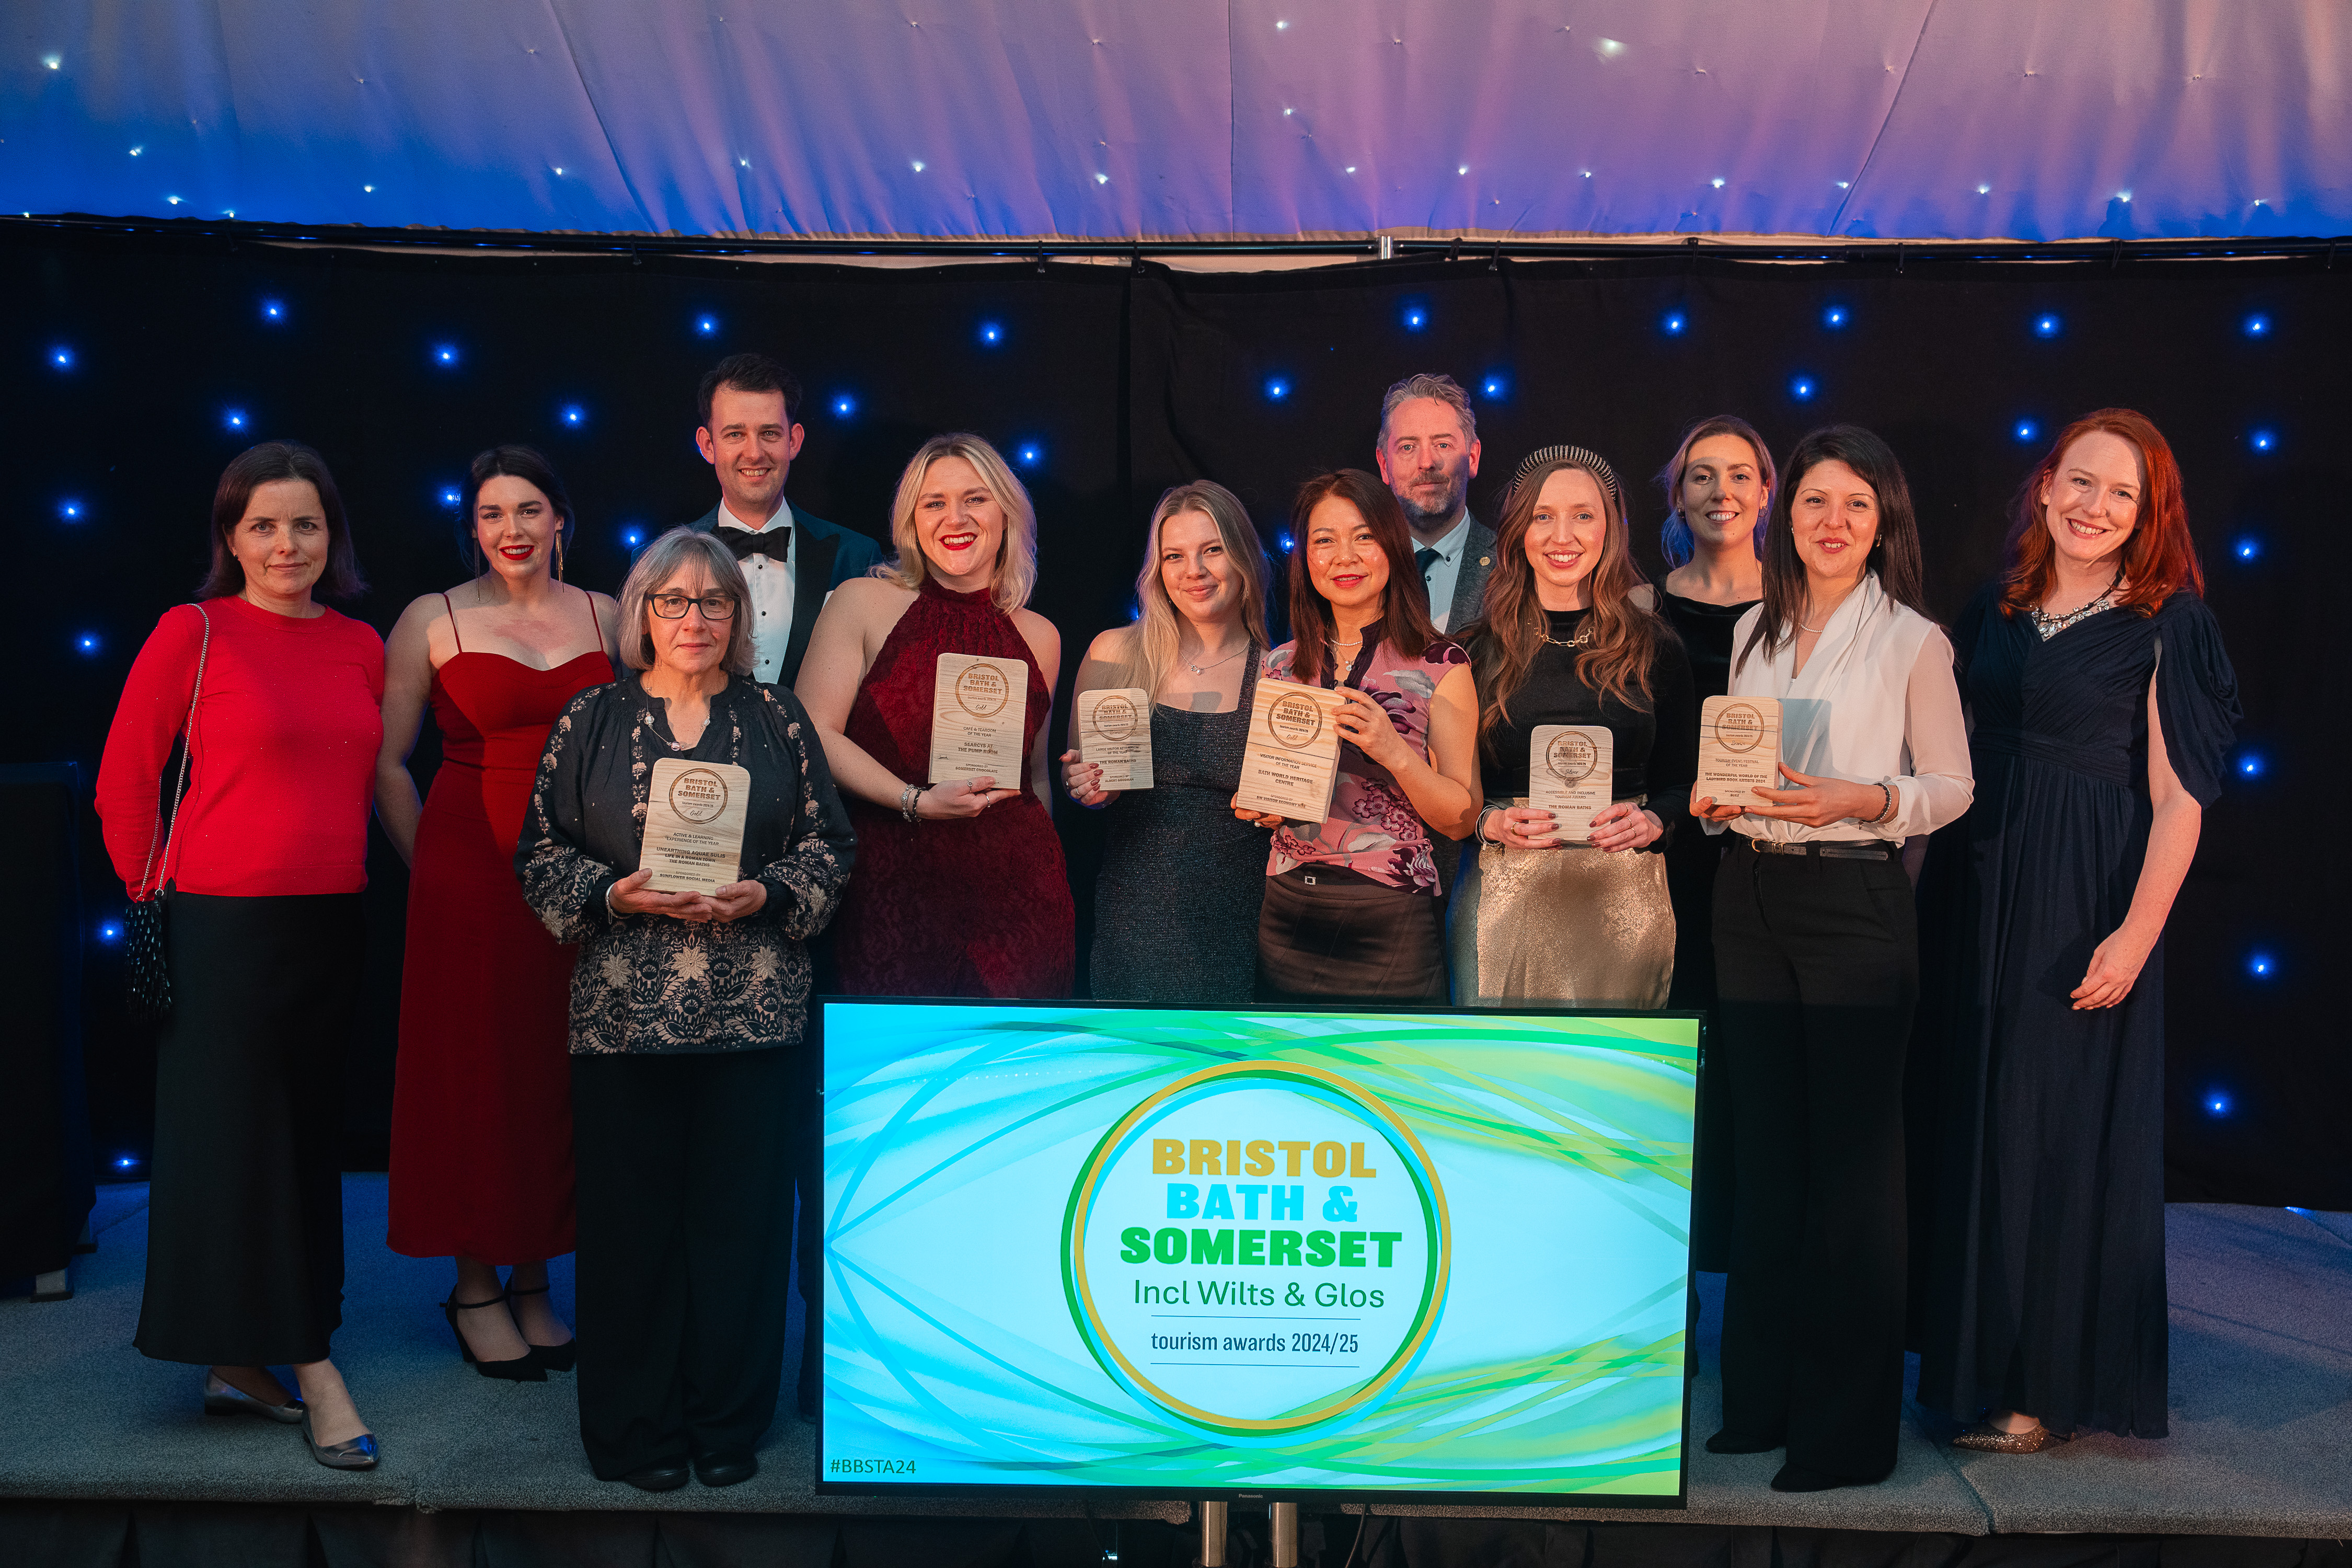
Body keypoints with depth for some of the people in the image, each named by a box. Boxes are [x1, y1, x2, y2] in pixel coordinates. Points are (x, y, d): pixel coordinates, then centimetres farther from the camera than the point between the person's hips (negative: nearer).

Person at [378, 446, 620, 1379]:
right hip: (470, 872, -3)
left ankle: (535, 1282, 21)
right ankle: (475, 1287, 17)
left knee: (562, 1069, 7)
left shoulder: (604, 616, 8)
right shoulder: (432, 621, 0)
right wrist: (431, 868, 2)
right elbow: (385, 763, 3)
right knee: (473, 1067, 3)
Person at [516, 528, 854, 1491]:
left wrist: (764, 894, -10)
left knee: (742, 1214, 5)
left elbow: (831, 849, 7)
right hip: (623, 1012, 0)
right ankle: (636, 1434, 19)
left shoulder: (777, 720, 8)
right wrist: (615, 893, -11)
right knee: (631, 1220, 3)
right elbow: (541, 856, 6)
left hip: (756, 1014, 1)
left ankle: (728, 1424, 21)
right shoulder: (591, 721, 7)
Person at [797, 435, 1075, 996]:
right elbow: (814, 733, -8)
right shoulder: (863, 603, 0)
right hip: (896, 893, -2)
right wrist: (917, 801, -16)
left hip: (1015, 896, 3)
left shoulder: (1039, 637, 10)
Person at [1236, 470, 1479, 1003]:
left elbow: (1461, 819, -6)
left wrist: (1395, 752, -21)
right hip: (1287, 916, 4)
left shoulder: (1440, 664, -4)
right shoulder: (1280, 667, 7)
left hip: (1391, 925, -3)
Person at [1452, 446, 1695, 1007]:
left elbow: (1683, 781, 8)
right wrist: (1490, 823, -14)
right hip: (1504, 893, -1)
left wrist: (1651, 822, -12)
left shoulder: (1655, 650, 5)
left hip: (1623, 895, 1)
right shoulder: (1477, 651, 2)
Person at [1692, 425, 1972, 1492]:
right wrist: (1716, 798, -3)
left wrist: (1861, 799, -19)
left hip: (1857, 904, -5)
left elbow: (1952, 786, -2)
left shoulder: (1912, 640, -3)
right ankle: (1762, 1396, 23)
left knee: (1850, 1155, -1)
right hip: (1750, 898, 5)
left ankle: (1847, 1425, 10)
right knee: (1764, 1146, 11)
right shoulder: (1755, 632, 12)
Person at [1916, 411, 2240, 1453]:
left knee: (2062, 1125, 0)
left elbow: (2177, 798, -9)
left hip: (2089, 898, -5)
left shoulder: (2164, 623, -5)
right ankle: (1974, 1356, 25)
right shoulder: (1996, 610, 9)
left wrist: (2135, 933, -17)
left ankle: (2045, 1386, 13)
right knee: (1977, 1114, 10)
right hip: (1988, 887, 5)